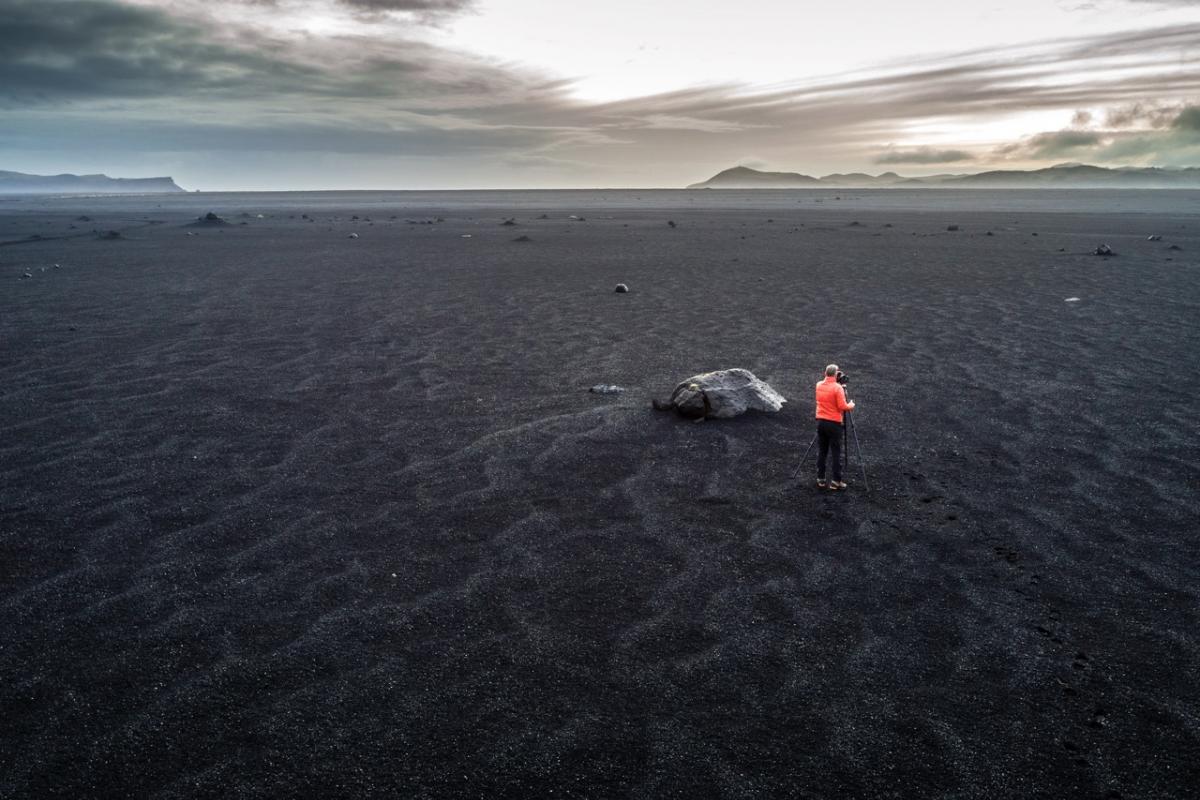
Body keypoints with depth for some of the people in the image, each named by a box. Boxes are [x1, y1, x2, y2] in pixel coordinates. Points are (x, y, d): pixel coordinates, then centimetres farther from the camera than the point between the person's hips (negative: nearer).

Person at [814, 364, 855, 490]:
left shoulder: (819, 385, 4)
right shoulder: (838, 388, -15)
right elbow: (842, 406, -16)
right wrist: (851, 405, 3)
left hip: (820, 422, 6)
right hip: (834, 424, -6)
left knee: (821, 452, 11)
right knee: (836, 453, 2)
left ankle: (820, 479, 13)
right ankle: (836, 481, 3)